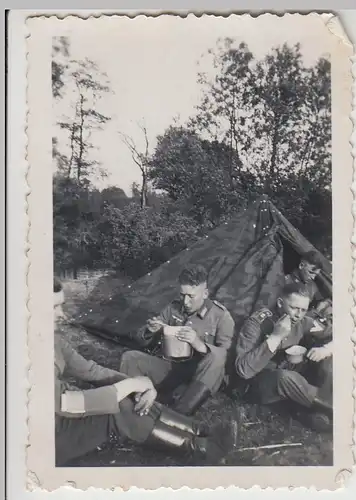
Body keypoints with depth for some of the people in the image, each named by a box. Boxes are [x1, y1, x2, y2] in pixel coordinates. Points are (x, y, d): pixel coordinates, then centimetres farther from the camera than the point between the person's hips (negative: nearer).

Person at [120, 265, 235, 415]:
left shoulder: (221, 316, -8)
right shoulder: (173, 308, 3)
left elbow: (225, 356, -19)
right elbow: (143, 339, 7)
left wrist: (199, 344, -37)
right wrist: (150, 331, -17)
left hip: (199, 376, -3)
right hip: (169, 368, 3)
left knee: (216, 357, -37)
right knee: (130, 358, -18)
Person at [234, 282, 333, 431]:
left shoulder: (303, 322, -4)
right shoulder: (257, 322, -20)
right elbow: (243, 370, -30)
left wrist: (326, 349, -22)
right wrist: (275, 337, -34)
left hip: (290, 377, 6)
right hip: (261, 382, -5)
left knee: (329, 361, -15)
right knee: (285, 377, -38)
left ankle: (319, 411, -24)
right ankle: (332, 409, -20)